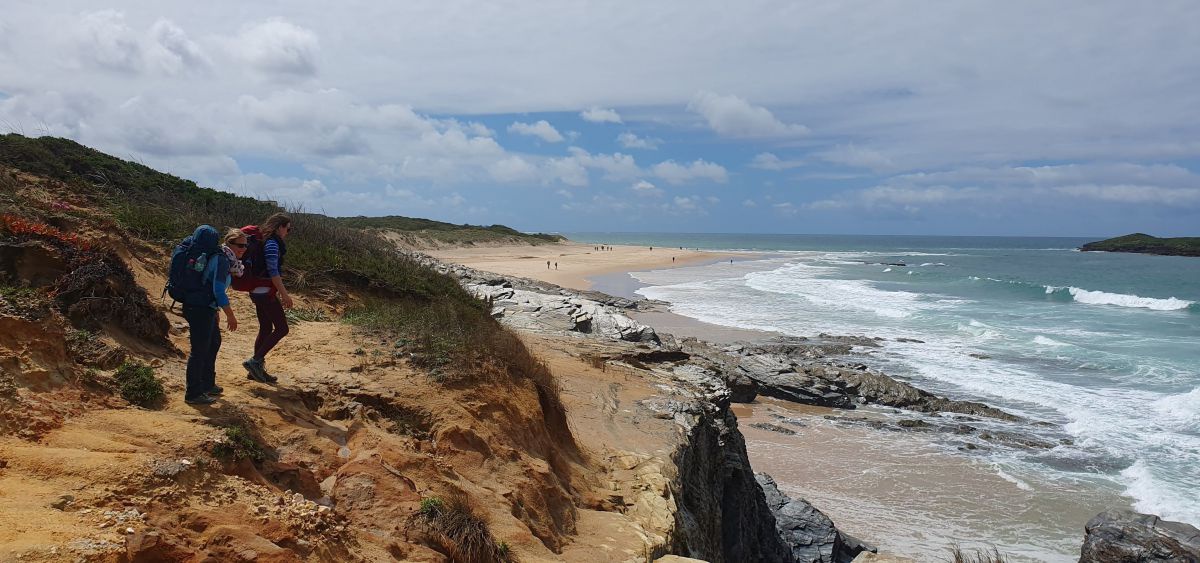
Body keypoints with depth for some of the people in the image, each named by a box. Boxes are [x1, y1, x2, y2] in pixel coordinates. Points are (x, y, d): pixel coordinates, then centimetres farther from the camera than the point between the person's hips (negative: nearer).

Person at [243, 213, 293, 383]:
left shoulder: (269, 242, 15)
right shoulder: (272, 244, -15)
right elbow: (273, 272, -22)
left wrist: (279, 293, 24)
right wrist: (285, 294, -20)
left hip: (259, 291, 10)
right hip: (266, 292, -10)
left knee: (266, 329, 15)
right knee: (282, 328, -5)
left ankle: (257, 369, 20)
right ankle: (255, 361, -5)